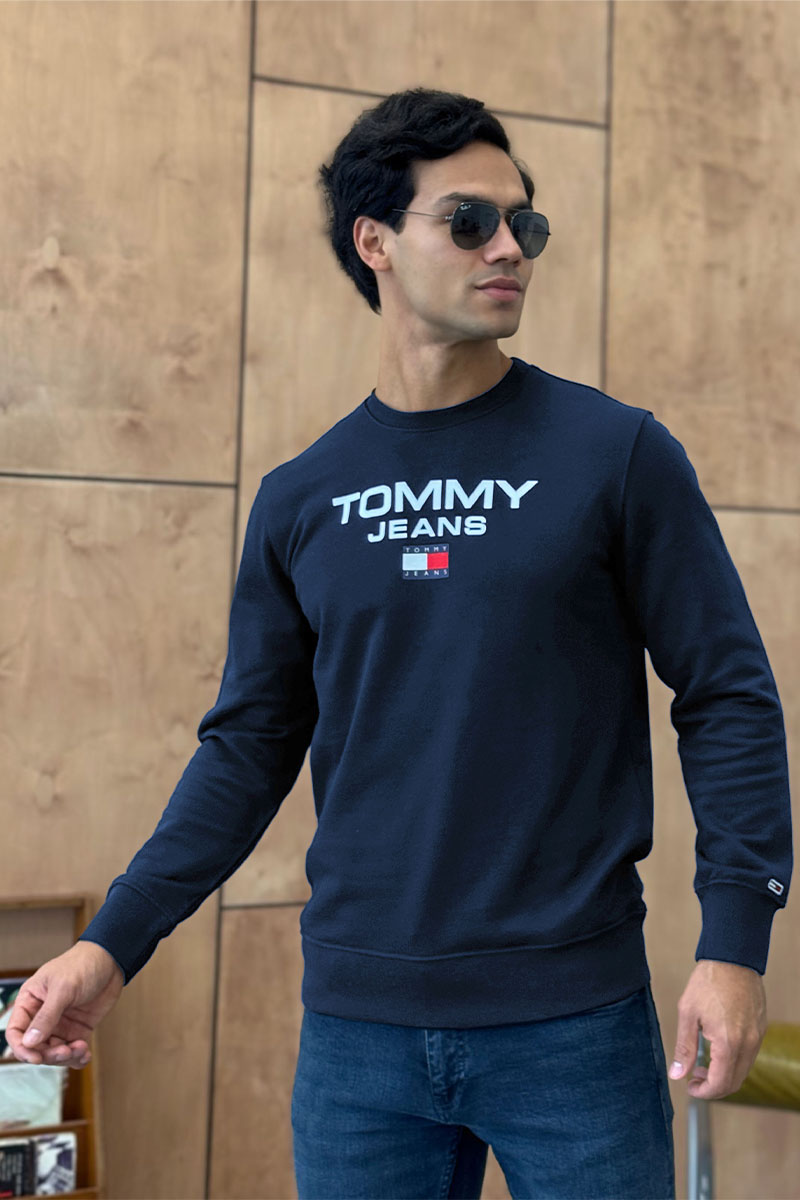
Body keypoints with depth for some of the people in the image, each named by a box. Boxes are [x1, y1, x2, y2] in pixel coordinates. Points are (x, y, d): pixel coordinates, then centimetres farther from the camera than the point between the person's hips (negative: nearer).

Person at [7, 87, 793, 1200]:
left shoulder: (616, 453, -2)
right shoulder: (300, 500, 6)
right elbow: (250, 745, 9)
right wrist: (113, 944, 1)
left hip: (576, 1020, -2)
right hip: (359, 1030, 2)